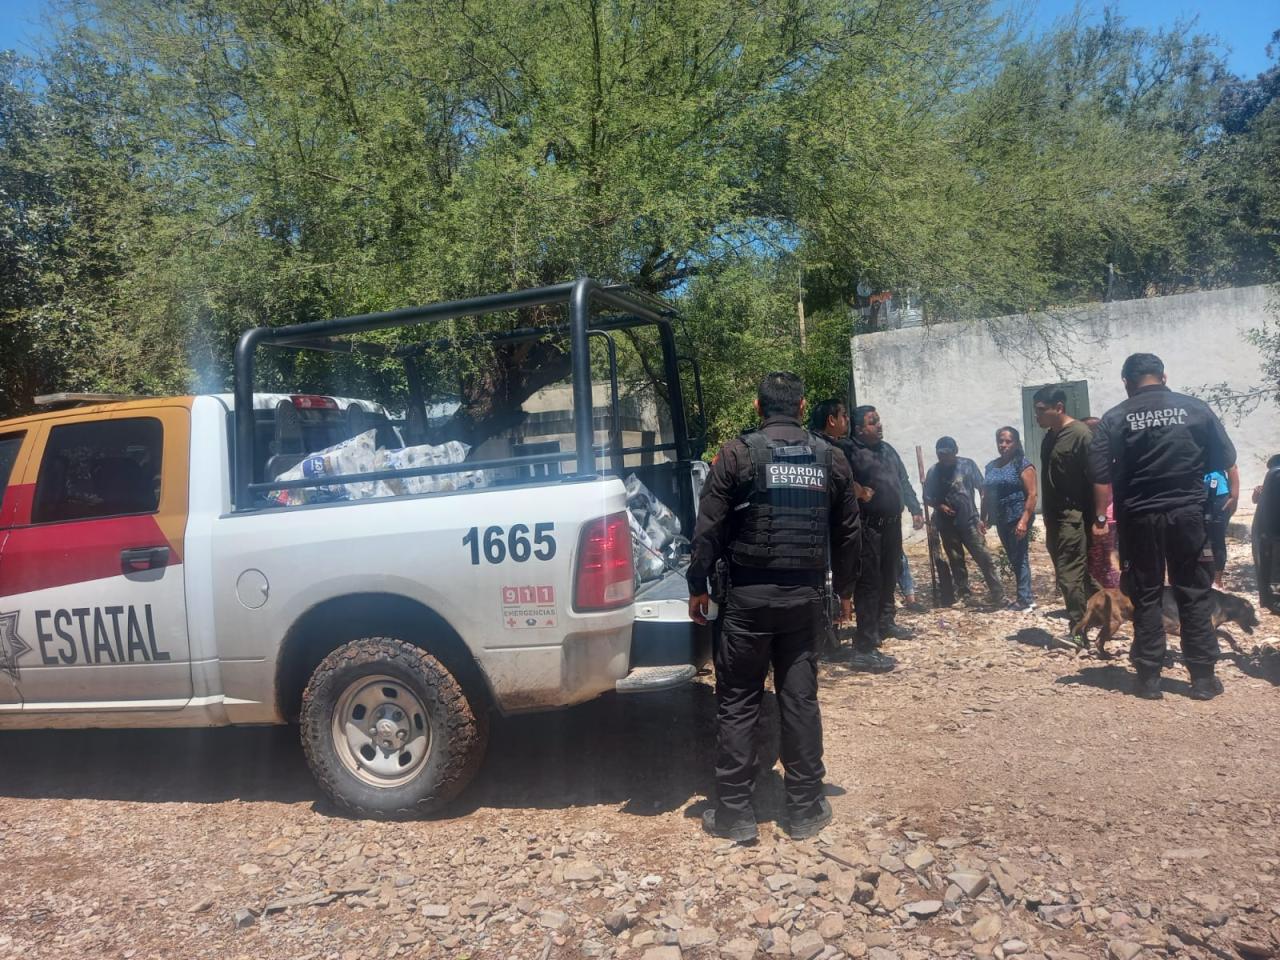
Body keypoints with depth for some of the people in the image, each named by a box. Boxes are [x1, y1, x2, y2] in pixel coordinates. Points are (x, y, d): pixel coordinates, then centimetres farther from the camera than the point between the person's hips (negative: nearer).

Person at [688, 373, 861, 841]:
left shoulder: (737, 454, -6)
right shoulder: (830, 459, 6)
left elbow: (709, 528, -7)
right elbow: (848, 532, 11)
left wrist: (698, 586, 2)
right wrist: (844, 589, 22)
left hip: (749, 596, -3)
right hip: (807, 597, 3)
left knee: (737, 704, 5)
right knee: (801, 700, 11)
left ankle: (733, 813, 11)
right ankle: (805, 810, 20)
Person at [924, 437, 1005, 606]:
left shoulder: (968, 465, -3)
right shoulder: (933, 471, 0)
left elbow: (982, 489, 1)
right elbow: (927, 498, 6)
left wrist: (982, 517, -2)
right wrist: (940, 506, -15)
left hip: (970, 521, -2)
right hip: (947, 524, 2)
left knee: (984, 557, -8)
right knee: (955, 560, 9)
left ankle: (997, 594, -4)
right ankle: (963, 593, 20)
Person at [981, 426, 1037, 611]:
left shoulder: (1022, 464, -7)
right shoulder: (991, 467, 13)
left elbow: (1032, 494, -13)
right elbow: (986, 495, 17)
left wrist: (1024, 520, -20)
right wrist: (983, 519, 11)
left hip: (1018, 519, -7)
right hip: (1001, 520, 7)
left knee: (1020, 558, -4)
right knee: (1013, 559, 11)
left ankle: (1025, 599, 3)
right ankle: (1025, 596, 20)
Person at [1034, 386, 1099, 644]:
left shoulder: (1081, 435, -13)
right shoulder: (1049, 438, 13)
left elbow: (1096, 479, -15)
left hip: (1074, 517, -8)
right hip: (1055, 517, 9)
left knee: (1070, 575, -7)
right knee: (1080, 574, 13)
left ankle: (1077, 632, 1)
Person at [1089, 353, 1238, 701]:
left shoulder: (1114, 418, -3)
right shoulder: (1195, 408, 1)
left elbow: (1101, 476, -7)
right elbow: (1226, 460, 6)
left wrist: (1101, 516, 4)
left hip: (1139, 518, 0)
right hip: (1188, 513, 1)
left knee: (1146, 597, 7)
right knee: (1194, 595, 9)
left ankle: (1148, 678, 10)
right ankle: (1203, 677, 13)